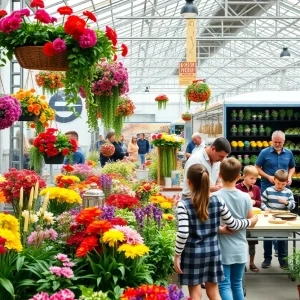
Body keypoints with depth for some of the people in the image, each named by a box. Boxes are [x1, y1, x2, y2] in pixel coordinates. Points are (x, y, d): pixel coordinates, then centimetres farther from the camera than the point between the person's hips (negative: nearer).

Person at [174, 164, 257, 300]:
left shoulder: (184, 205, -14)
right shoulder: (218, 201, -4)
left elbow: (183, 233, -20)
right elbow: (232, 225, 4)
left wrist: (177, 255, -10)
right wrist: (250, 222, 21)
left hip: (192, 253, -3)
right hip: (212, 251, 4)